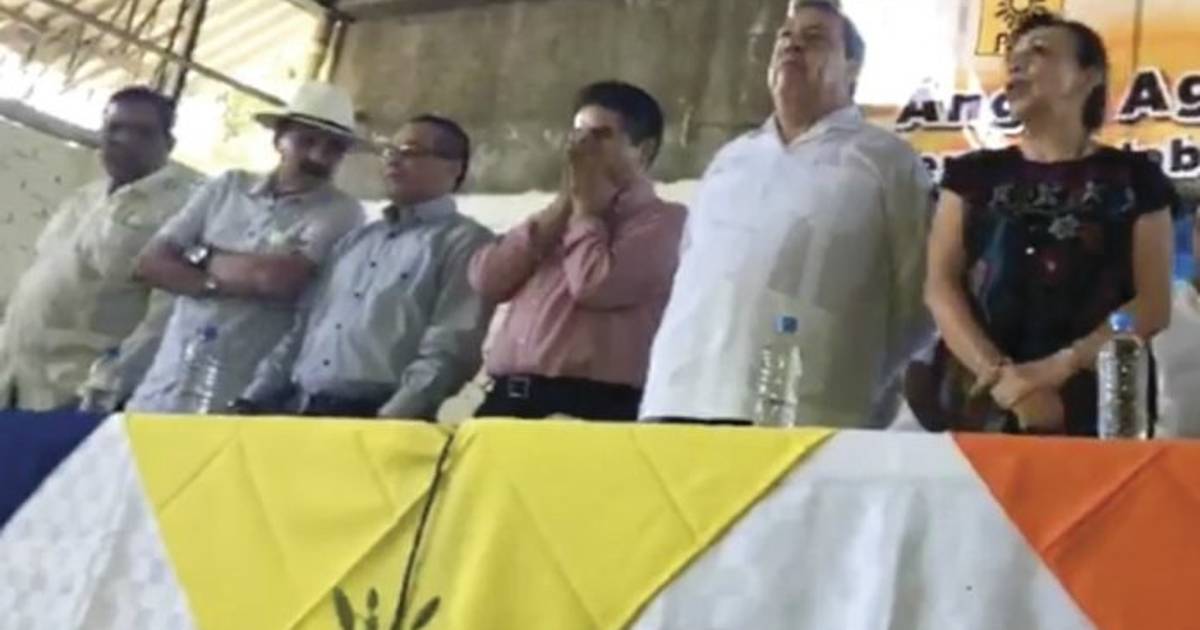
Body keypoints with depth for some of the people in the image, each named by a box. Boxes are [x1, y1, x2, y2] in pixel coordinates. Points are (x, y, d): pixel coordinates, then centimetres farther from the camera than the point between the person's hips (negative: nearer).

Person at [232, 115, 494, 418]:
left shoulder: (463, 242, 1)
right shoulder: (358, 239, 23)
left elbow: (449, 351, -10)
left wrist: (390, 420, -20)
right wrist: (254, 400, 12)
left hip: (375, 418, -6)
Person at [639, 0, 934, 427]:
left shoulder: (885, 160, 8)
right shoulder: (730, 158, 23)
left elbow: (915, 301, 5)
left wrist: (862, 388, 1)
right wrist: (667, 385, 16)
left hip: (804, 419, -4)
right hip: (683, 404, 5)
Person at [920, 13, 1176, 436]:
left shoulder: (1133, 179, 5)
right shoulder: (974, 174, 9)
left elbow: (1153, 305, -1)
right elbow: (941, 286, 0)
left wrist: (1058, 368, -15)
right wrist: (1000, 375, -15)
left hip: (1098, 410, -1)